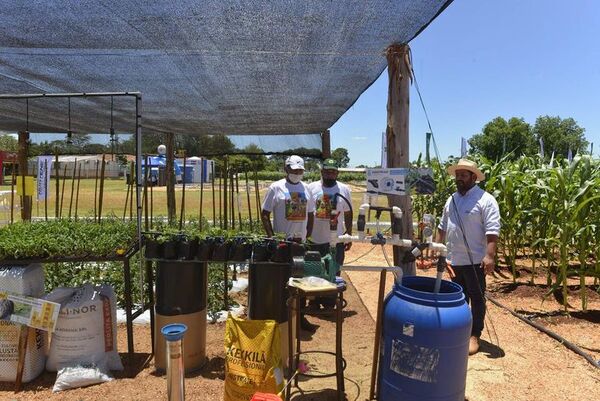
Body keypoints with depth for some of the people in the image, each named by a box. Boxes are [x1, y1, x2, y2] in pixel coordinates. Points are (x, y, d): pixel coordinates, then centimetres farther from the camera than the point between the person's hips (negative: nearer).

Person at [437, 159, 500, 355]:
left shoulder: (485, 200, -12)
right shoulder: (451, 199, 11)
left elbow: (492, 231, -18)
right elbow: (442, 226, 19)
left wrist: (490, 256, -25)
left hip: (474, 260, -7)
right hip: (453, 260, 7)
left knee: (477, 298, 5)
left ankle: (474, 336, 14)